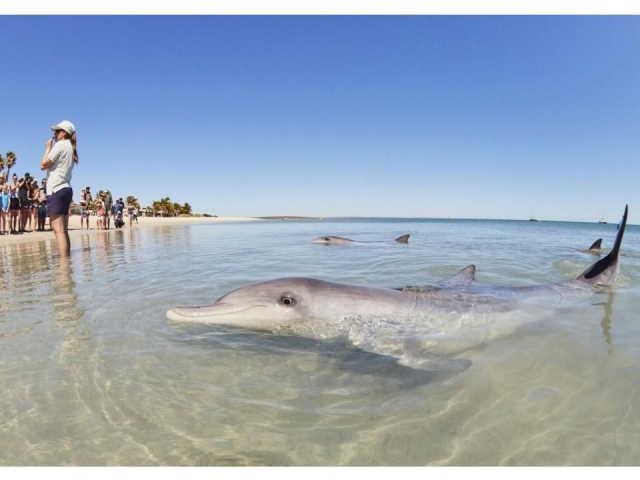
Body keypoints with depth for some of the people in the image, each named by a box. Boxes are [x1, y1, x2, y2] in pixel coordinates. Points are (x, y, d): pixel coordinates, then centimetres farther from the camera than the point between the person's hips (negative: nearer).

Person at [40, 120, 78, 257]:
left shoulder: (60, 145, -7)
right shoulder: (70, 148, 20)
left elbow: (43, 165, -8)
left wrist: (48, 148, 3)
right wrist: (50, 149, 21)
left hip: (56, 190, -10)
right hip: (65, 189, 10)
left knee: (58, 230, -14)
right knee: (63, 230, 8)